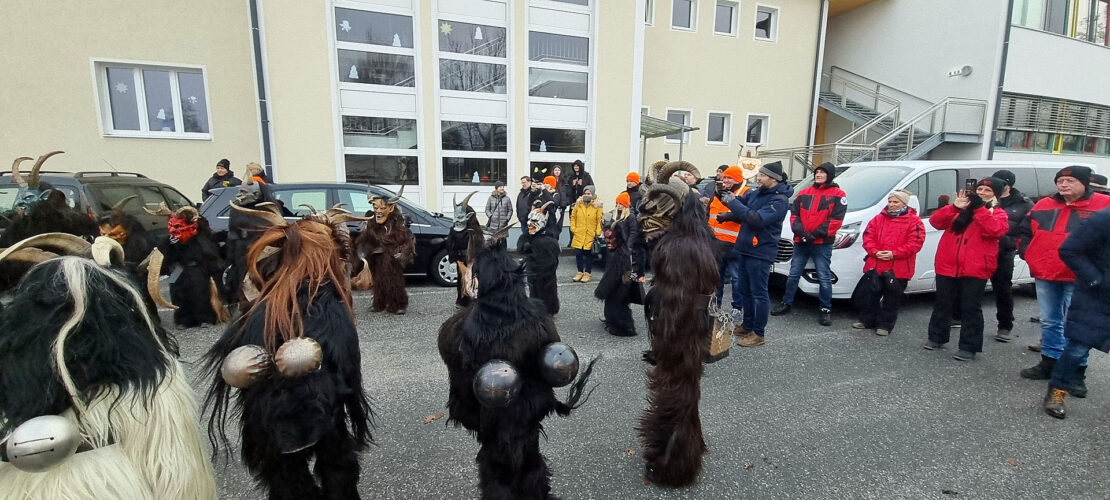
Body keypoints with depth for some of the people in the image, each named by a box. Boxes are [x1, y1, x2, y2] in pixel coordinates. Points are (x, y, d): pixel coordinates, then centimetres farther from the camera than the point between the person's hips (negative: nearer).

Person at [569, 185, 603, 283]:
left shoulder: (597, 205, -4)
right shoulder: (578, 204, 5)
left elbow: (600, 220, -5)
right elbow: (573, 217, 12)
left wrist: (598, 233, -10)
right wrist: (573, 228, 3)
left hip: (590, 235, -3)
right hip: (579, 234, 3)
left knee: (588, 254, 4)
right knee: (578, 253, 5)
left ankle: (587, 273, 16)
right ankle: (580, 272, 19)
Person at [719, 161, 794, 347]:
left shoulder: (779, 200, -15)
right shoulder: (756, 193, 10)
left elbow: (757, 219, -26)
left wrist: (733, 203, -22)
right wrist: (724, 194, -7)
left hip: (761, 253, -8)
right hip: (746, 248, 9)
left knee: (759, 293, -2)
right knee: (745, 290, 17)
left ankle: (758, 334, 8)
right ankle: (747, 326, 31)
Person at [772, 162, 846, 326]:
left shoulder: (838, 194, -1)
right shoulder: (804, 193, 12)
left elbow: (836, 220, -9)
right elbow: (794, 214, 6)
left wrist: (816, 233, -16)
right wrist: (800, 231, -10)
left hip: (822, 244, -4)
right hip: (801, 242, 4)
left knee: (824, 277, 2)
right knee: (793, 274, 11)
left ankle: (826, 309, 13)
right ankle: (787, 303, 22)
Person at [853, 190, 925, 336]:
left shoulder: (914, 221, -1)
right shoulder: (879, 218, 10)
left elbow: (915, 243, -10)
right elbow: (868, 237, 6)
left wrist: (894, 254, -18)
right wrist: (875, 252, -10)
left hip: (898, 269, -3)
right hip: (875, 265, 4)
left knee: (892, 299, 5)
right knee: (868, 294, 9)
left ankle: (885, 325, 17)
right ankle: (866, 320, 23)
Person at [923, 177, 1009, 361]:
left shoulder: (997, 213, 6)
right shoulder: (958, 209, 13)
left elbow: (995, 230, -15)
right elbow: (935, 221, -1)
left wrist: (979, 208, -15)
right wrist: (955, 207, -13)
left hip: (975, 270, -3)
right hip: (947, 266, 3)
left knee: (970, 308, 2)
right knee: (942, 305, 12)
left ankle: (969, 347, 10)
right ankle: (936, 337, 25)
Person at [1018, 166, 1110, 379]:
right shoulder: (1043, 205, 9)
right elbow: (1025, 231, 20)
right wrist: (1026, 253, 8)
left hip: (1078, 278, -4)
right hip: (1044, 275, 4)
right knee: (1049, 322, 14)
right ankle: (1049, 363, 26)